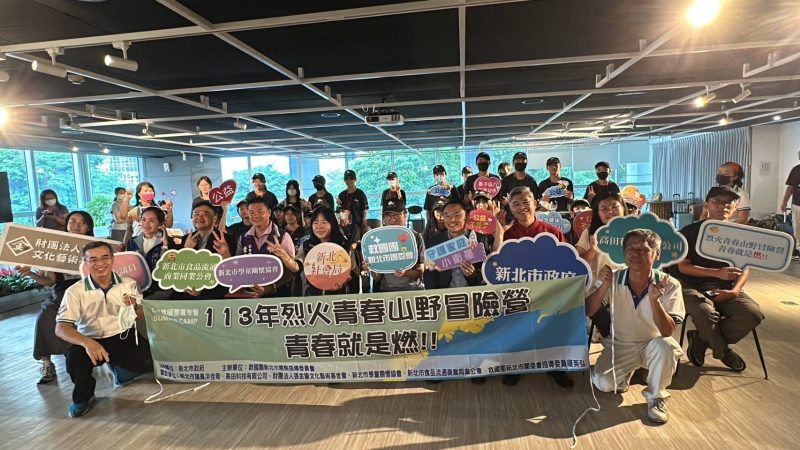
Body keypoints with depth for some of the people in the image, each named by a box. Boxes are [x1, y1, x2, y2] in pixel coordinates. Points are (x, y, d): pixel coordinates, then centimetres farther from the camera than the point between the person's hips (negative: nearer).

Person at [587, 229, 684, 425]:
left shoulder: (669, 285, -17)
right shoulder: (613, 279, -13)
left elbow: (668, 332, -23)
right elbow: (588, 312, -13)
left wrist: (654, 300, -39)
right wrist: (604, 286, -28)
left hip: (652, 344, -1)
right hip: (620, 344, 1)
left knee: (665, 346, -35)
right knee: (602, 382, -21)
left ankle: (656, 397, -7)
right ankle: (627, 371, 17)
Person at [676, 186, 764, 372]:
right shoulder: (690, 231, -3)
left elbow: (745, 267, 8)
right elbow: (683, 266, -8)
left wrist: (735, 290, -11)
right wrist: (717, 273, -20)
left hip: (726, 289, 4)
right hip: (694, 287, -4)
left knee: (753, 313, -24)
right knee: (706, 313, -34)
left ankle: (701, 339, -2)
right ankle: (723, 351, 1)